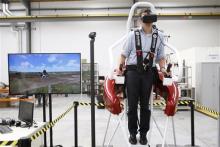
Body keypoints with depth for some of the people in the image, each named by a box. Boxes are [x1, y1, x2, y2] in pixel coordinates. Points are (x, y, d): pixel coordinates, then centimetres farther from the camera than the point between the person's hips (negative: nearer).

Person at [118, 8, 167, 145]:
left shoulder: (159, 36, 9)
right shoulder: (133, 34, 5)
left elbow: (161, 56, 15)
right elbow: (124, 53, 7)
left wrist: (162, 68, -1)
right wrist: (120, 66, -6)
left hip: (148, 72, 1)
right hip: (133, 71, -1)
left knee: (145, 104, 7)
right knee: (132, 104, 2)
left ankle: (143, 133, 19)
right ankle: (133, 132, 16)